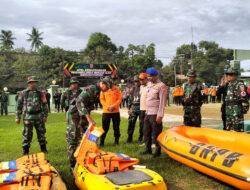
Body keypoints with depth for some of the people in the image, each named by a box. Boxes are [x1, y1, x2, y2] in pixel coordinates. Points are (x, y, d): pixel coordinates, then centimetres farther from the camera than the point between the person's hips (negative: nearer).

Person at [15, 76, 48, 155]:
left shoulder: (40, 93, 7)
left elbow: (45, 105, 9)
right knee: (27, 135, 3)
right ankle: (25, 151, 15)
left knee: (41, 134, 10)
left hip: (39, 117, 2)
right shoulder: (23, 93, 2)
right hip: (28, 117, -2)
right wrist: (17, 117, 2)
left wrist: (45, 116, 5)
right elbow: (19, 105, 4)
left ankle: (44, 149, 23)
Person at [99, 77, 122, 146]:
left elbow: (119, 98, -3)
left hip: (116, 111, 0)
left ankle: (116, 141, 22)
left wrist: (113, 106, -14)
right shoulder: (103, 90, 0)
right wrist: (107, 107, -13)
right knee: (105, 127, 1)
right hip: (106, 111, 0)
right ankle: (101, 142, 8)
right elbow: (102, 99, 0)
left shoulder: (116, 89, -3)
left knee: (116, 127, 10)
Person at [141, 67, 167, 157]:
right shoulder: (149, 84, 12)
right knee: (146, 132, 15)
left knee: (156, 133, 0)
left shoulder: (161, 86, -12)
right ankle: (148, 149, 28)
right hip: (148, 112, 8)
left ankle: (158, 150, 13)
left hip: (155, 113, -8)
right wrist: (146, 111, 14)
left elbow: (162, 102, -15)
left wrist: (160, 115, -19)